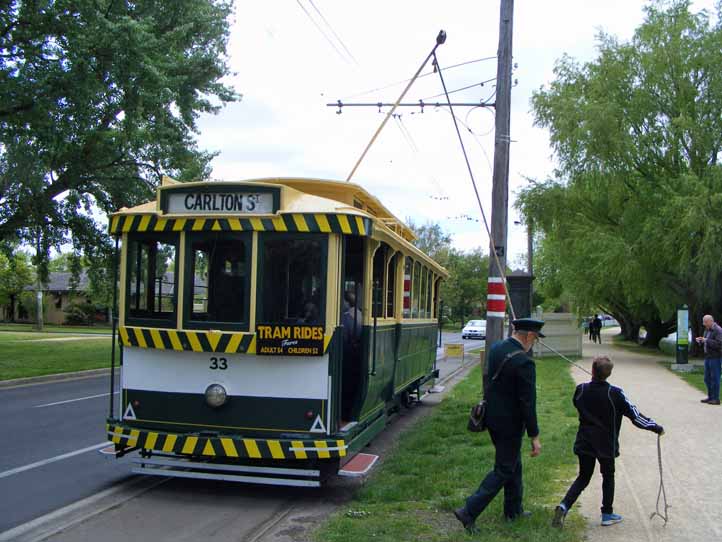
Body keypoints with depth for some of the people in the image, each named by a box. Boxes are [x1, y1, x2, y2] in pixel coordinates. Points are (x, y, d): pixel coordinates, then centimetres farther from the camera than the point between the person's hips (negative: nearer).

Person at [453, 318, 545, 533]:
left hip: (492, 417, 8)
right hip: (510, 424, -8)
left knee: (513, 463, 23)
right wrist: (534, 436, -15)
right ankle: (469, 512, 0)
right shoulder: (524, 363, -23)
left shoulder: (495, 349, 1)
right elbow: (528, 403, -21)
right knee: (503, 470, 4)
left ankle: (514, 509, 36)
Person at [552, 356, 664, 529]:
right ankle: (607, 514, 23)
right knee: (608, 476, 18)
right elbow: (634, 415, -11)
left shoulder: (581, 390, -9)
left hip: (584, 443, 2)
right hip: (606, 445, -2)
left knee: (583, 477, 13)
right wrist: (656, 427, 0)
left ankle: (564, 506, -5)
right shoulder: (615, 393, -17)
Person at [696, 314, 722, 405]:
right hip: (708, 357, 9)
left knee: (715, 378, -5)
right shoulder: (707, 329, 13)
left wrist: (707, 340, -24)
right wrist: (700, 341, 0)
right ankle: (710, 397, 17)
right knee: (707, 378, 10)